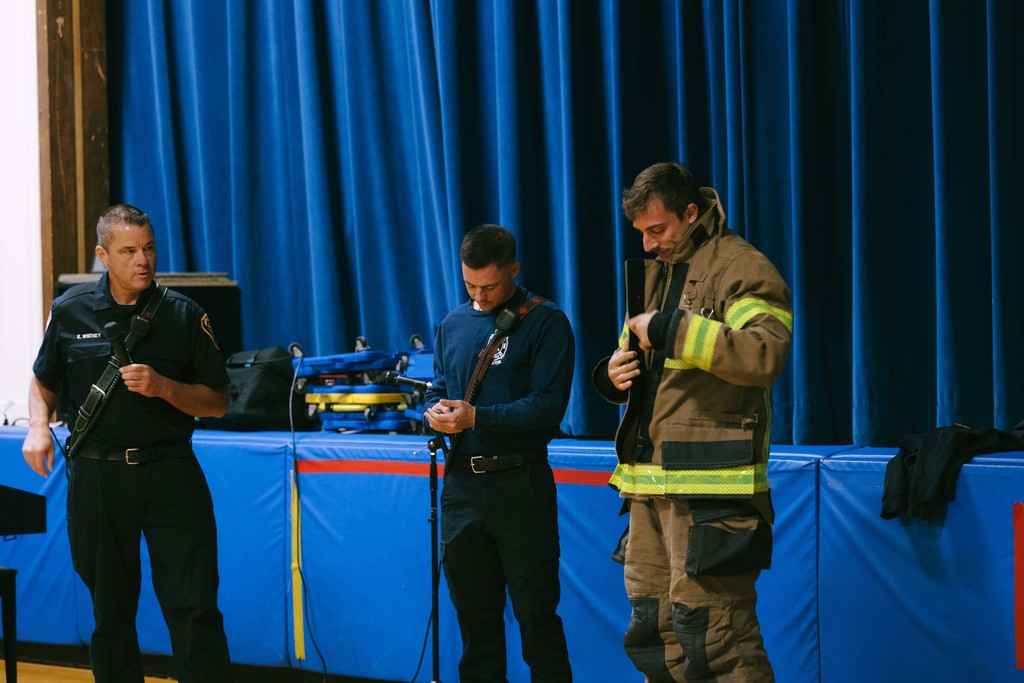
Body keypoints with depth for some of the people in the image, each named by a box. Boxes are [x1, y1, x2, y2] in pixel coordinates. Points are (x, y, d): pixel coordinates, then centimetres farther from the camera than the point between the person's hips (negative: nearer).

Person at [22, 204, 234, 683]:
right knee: (111, 611, 8)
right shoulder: (71, 311, 5)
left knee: (194, 609, -7)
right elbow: (44, 381, 19)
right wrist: (39, 426, -1)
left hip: (171, 474, -1)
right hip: (98, 476, 1)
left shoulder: (184, 315, 2)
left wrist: (163, 387, -13)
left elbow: (217, 404, 4)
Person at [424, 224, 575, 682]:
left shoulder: (545, 322, -5)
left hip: (520, 483, -5)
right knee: (473, 610, 10)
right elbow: (436, 391, 19)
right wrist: (434, 414, -5)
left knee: (535, 610, -3)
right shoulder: (452, 325, 13)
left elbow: (548, 404, -13)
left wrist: (476, 417, -18)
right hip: (462, 484, 5)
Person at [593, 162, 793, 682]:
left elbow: (765, 354, -23)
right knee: (653, 629, 13)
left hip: (712, 484, -9)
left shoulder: (742, 268, -7)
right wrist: (614, 374, 7)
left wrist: (672, 329, -22)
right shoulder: (652, 273, 20)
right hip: (651, 482, 9)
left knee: (712, 634, -11)